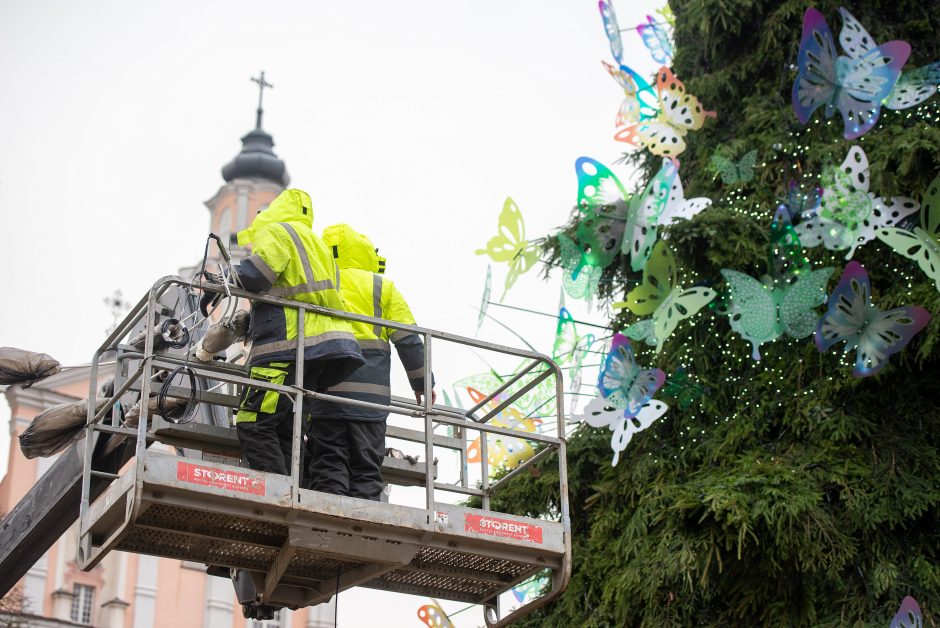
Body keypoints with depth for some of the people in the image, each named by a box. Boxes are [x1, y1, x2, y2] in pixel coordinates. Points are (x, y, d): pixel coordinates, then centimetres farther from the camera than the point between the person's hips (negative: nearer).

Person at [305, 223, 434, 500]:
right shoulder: (383, 287, 11)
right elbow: (408, 340, 7)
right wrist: (422, 383, 15)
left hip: (327, 386, -1)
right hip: (372, 391, 1)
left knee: (327, 461, -2)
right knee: (366, 467, 4)